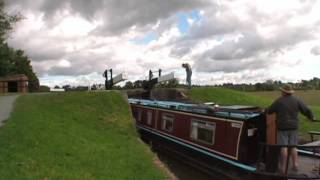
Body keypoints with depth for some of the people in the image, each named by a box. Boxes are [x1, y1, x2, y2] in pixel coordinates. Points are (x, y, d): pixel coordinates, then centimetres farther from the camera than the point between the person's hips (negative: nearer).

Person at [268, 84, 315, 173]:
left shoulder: (278, 101, -10)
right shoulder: (296, 100, 0)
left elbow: (269, 111, -1)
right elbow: (306, 110, 3)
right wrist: (311, 117, 24)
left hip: (282, 127, -4)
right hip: (293, 127, 4)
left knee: (283, 147, -1)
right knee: (293, 146, 13)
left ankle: (283, 167, 3)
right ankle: (295, 165, 14)